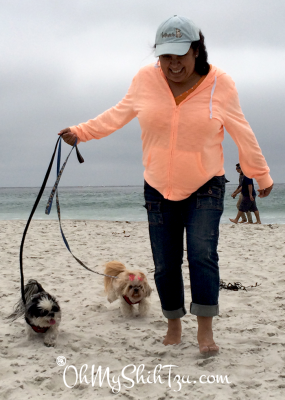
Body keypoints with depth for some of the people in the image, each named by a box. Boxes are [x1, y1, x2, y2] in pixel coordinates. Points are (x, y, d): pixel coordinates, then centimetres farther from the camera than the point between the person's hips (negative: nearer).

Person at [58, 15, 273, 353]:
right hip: (159, 189, 2)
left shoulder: (220, 84, -10)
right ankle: (174, 325, 22)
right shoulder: (145, 80, -6)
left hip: (205, 188, -2)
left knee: (202, 254, -17)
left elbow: (241, 133, 1)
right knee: (165, 264, 5)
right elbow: (119, 114, 11)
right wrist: (80, 132, 7)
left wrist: (262, 176, 9)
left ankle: (205, 331, -9)